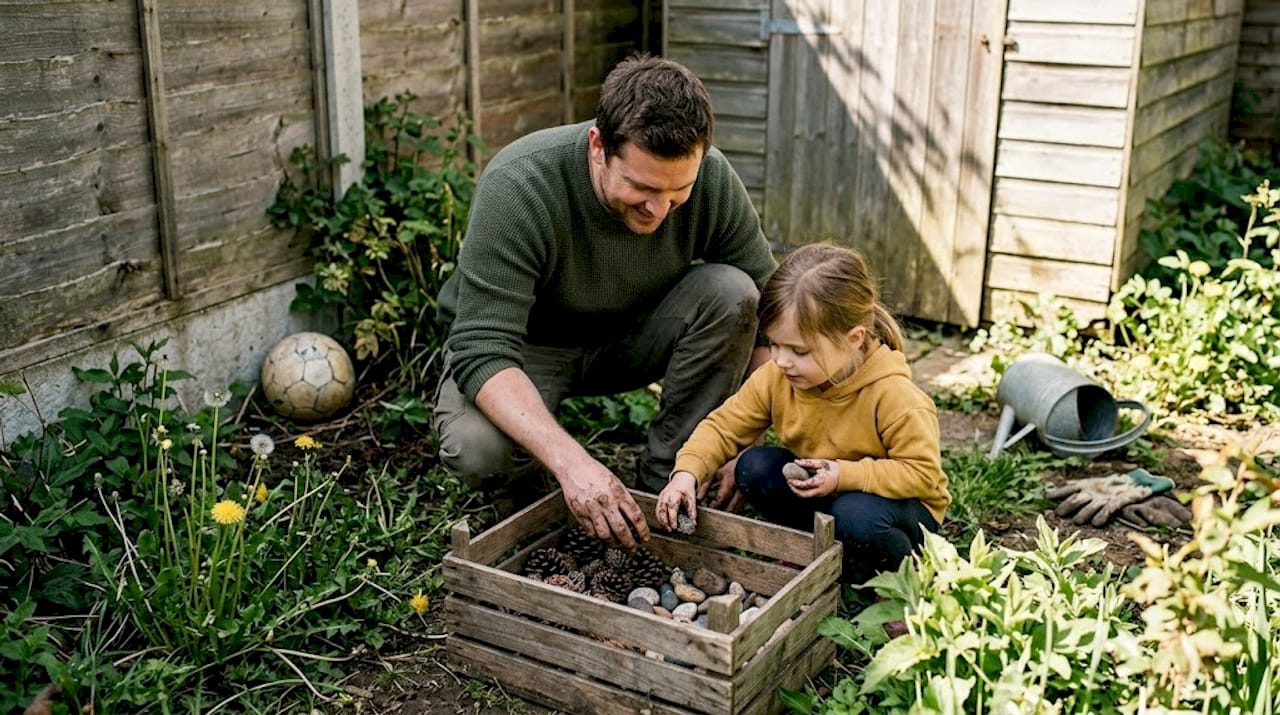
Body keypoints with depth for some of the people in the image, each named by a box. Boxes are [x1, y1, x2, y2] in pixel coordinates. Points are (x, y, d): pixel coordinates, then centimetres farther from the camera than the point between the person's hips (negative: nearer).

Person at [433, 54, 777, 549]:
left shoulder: (713, 179, -22)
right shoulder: (517, 187, -34)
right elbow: (482, 353, -38)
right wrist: (570, 460, -51)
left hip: (630, 338, 4)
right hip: (523, 346, -3)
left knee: (730, 292, -25)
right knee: (477, 450, -35)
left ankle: (662, 486, -10)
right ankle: (521, 484, 4)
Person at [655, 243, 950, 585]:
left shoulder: (892, 394, -29)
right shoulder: (775, 377, -15)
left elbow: (923, 472, -25)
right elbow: (724, 426, -7)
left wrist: (844, 476, -34)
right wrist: (686, 472, -26)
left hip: (895, 501, -5)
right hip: (818, 491, 5)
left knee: (857, 518, -36)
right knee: (753, 467, -15)